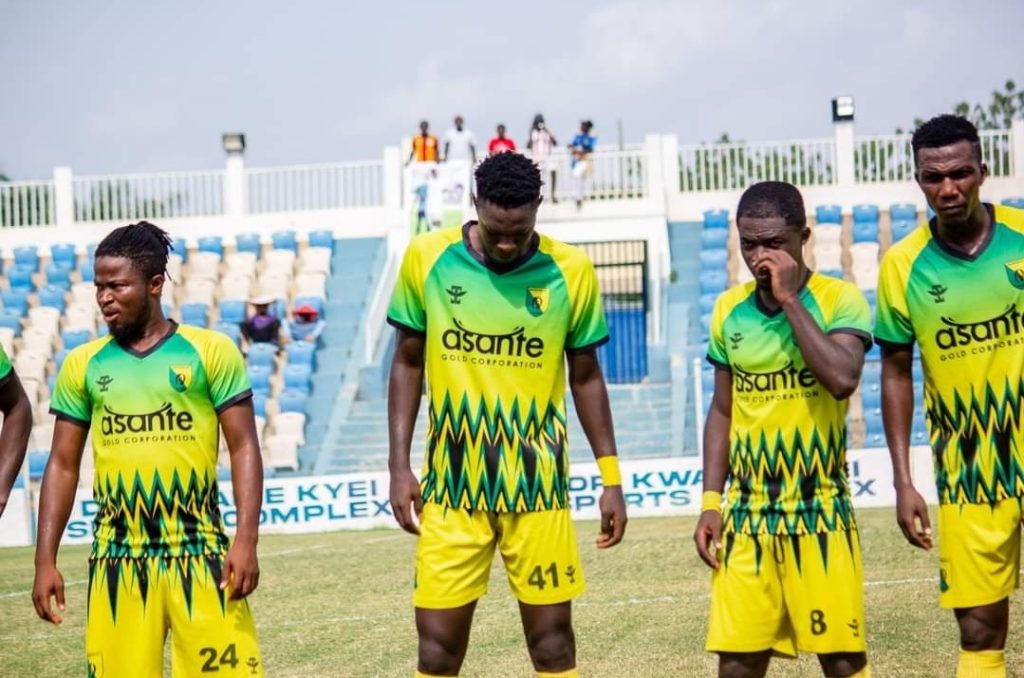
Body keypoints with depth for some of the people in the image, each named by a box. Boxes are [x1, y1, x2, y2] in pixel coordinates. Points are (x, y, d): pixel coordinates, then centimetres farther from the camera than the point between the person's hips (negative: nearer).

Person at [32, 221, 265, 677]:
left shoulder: (210, 351, 0)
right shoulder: (83, 365, 8)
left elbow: (243, 447, -1)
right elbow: (63, 464, 11)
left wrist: (246, 540, -11)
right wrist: (45, 560, 5)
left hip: (199, 553, -2)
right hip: (117, 558, 3)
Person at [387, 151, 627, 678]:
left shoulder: (571, 271, -5)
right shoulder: (427, 258, -4)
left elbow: (586, 377, 7)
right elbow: (407, 363, 6)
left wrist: (611, 477, 5)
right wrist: (399, 466, 1)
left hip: (537, 482, 0)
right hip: (452, 481, 0)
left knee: (551, 634, 5)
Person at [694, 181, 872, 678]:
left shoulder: (839, 299, -7)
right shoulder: (729, 310, 6)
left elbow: (842, 379, -25)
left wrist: (789, 299, -20)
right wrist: (710, 501, 6)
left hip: (820, 509, -4)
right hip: (747, 511, 4)